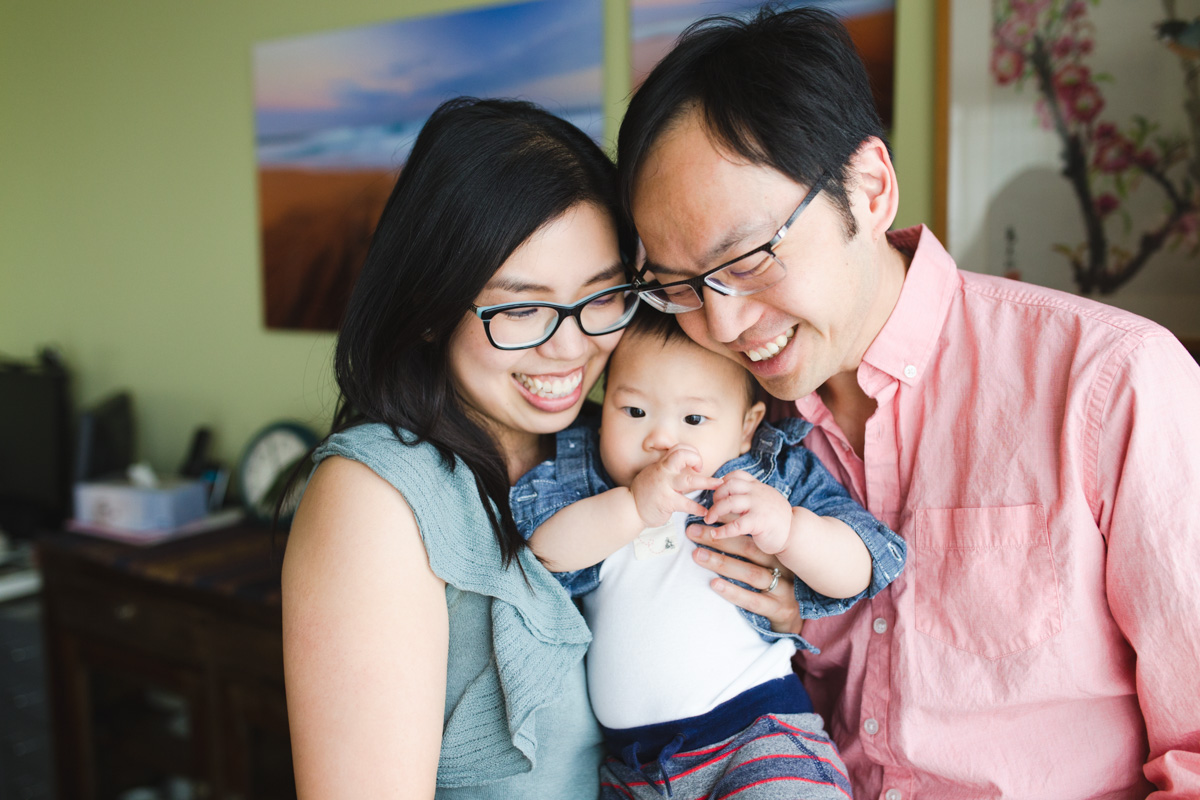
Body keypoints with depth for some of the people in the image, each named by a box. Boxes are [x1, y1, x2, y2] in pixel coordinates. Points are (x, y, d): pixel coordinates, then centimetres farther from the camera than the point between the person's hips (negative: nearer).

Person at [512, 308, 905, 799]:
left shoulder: (778, 476, 3)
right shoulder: (588, 473, 7)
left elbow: (857, 574, -4)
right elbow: (546, 548, -10)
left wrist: (788, 530, -23)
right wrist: (636, 506, -24)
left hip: (757, 730, -3)